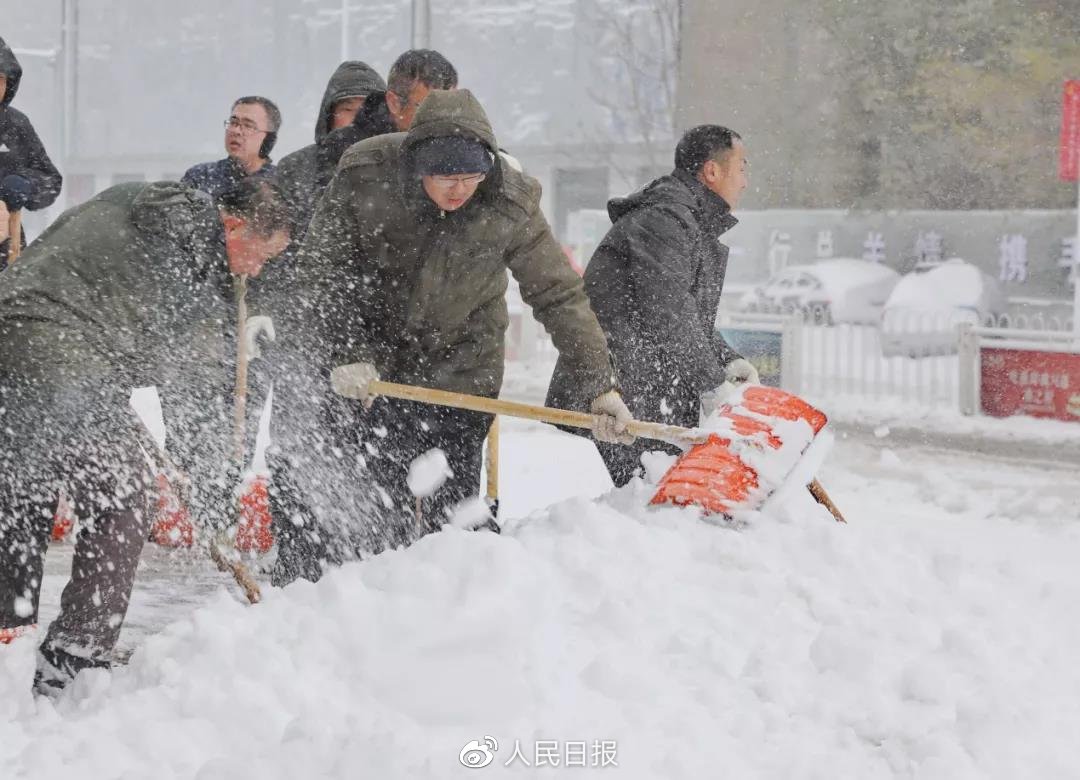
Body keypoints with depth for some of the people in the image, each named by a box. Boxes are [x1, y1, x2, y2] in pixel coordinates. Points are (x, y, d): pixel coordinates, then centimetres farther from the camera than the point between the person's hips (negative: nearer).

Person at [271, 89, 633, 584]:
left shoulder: (511, 205, -21)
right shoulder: (364, 176, -22)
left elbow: (559, 296, -14)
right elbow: (320, 269, -13)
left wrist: (600, 387, -18)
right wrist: (343, 354, -22)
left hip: (458, 363, 0)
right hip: (361, 346, 0)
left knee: (450, 504, -4)